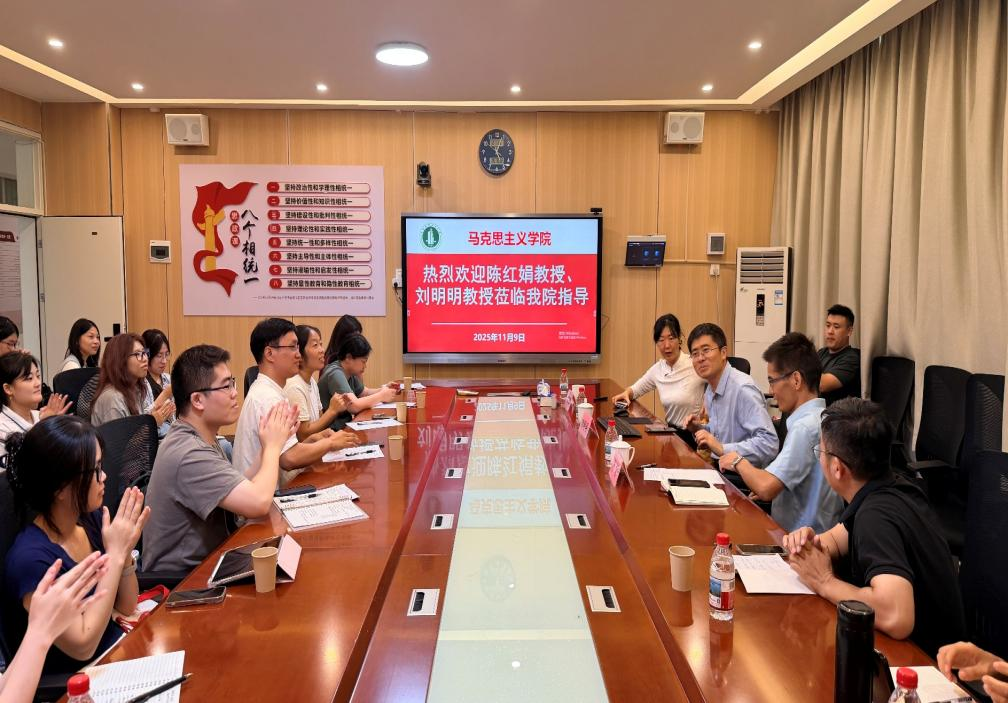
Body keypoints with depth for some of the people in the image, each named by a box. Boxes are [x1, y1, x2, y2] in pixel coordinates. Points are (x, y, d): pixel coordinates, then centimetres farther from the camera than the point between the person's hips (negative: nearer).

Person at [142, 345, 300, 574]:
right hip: (182, 578, -8)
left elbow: (246, 493, 5)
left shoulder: (198, 438, 5)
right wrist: (273, 446, -17)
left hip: (204, 561, 8)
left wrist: (271, 446, -6)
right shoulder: (190, 454, -26)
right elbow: (259, 503, -32)